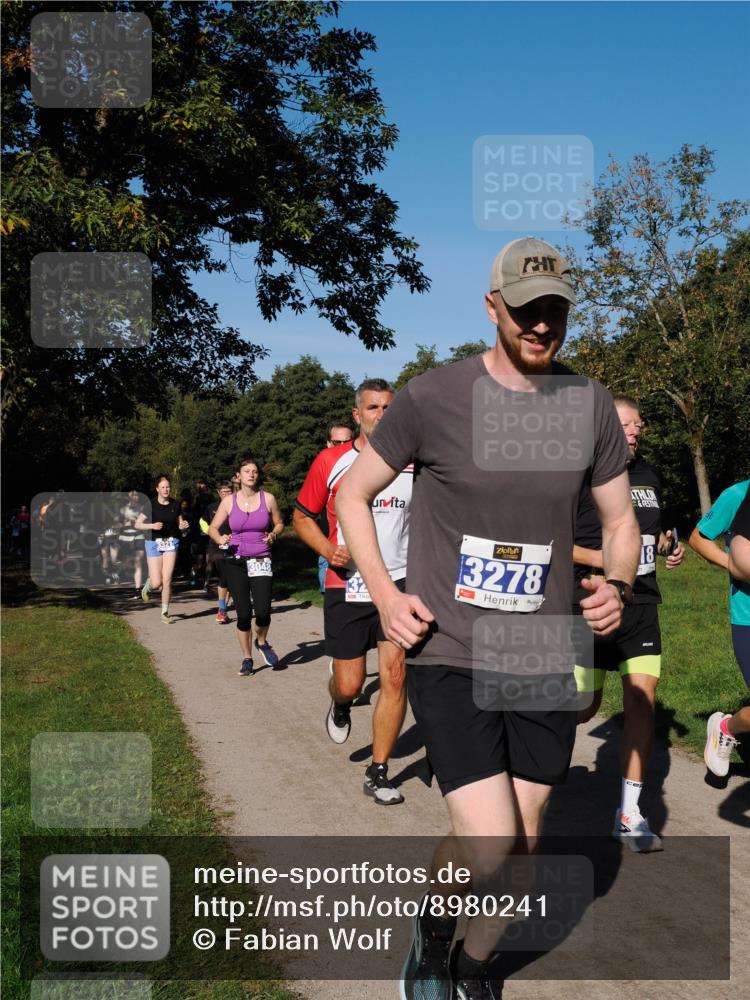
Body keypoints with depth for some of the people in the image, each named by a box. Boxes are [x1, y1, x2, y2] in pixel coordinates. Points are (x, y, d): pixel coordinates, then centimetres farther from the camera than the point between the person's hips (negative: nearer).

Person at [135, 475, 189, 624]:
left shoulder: (175, 504, 3)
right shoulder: (151, 504, -7)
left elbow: (179, 524, 14)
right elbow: (137, 524, -4)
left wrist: (183, 525, -9)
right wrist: (152, 525, -21)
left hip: (171, 543, 2)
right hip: (154, 543, -2)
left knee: (167, 580, -6)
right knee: (156, 583, -6)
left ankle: (165, 612, 8)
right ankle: (148, 585, 32)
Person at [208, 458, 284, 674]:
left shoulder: (268, 498, 1)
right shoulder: (229, 501, 1)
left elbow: (279, 524, 13)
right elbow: (213, 528, 8)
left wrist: (273, 534, -9)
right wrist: (220, 539, -13)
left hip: (261, 562, -1)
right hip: (235, 562, 1)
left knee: (263, 611, -14)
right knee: (243, 613, 0)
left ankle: (262, 642, 19)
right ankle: (247, 658, 20)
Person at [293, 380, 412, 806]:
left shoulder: (413, 463, 3)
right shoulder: (331, 462, -1)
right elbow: (303, 517, 7)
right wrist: (328, 548, -11)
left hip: (399, 583, 1)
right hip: (346, 587, -1)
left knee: (395, 676, -8)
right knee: (348, 685, 3)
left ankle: (378, 773, 7)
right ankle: (340, 707, 43)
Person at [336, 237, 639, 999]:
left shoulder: (591, 407, 1)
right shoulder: (433, 398, -8)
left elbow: (620, 518, 13)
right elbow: (351, 495, 3)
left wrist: (617, 586, -9)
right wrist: (385, 595, -10)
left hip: (544, 663, 4)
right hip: (449, 658, -4)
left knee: (520, 846, 13)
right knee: (489, 849, -12)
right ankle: (432, 933, 23)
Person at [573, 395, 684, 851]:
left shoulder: (648, 476, 13)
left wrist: (666, 547, 6)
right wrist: (594, 557, -21)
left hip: (642, 606, 5)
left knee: (643, 700, -2)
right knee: (585, 707, 1)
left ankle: (629, 814, 7)